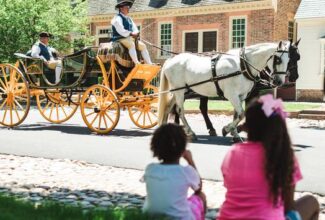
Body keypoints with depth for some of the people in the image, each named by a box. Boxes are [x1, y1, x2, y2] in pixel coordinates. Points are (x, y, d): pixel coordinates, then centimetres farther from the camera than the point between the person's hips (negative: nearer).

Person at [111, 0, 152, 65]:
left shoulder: (129, 19, 21)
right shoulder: (117, 18, -7)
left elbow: (135, 29, 15)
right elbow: (120, 30, -20)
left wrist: (135, 33, -8)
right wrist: (131, 34, -24)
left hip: (130, 38, 9)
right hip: (120, 39, -9)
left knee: (142, 46, -3)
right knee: (131, 44, -35)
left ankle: (149, 64, -10)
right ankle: (136, 63, -45)